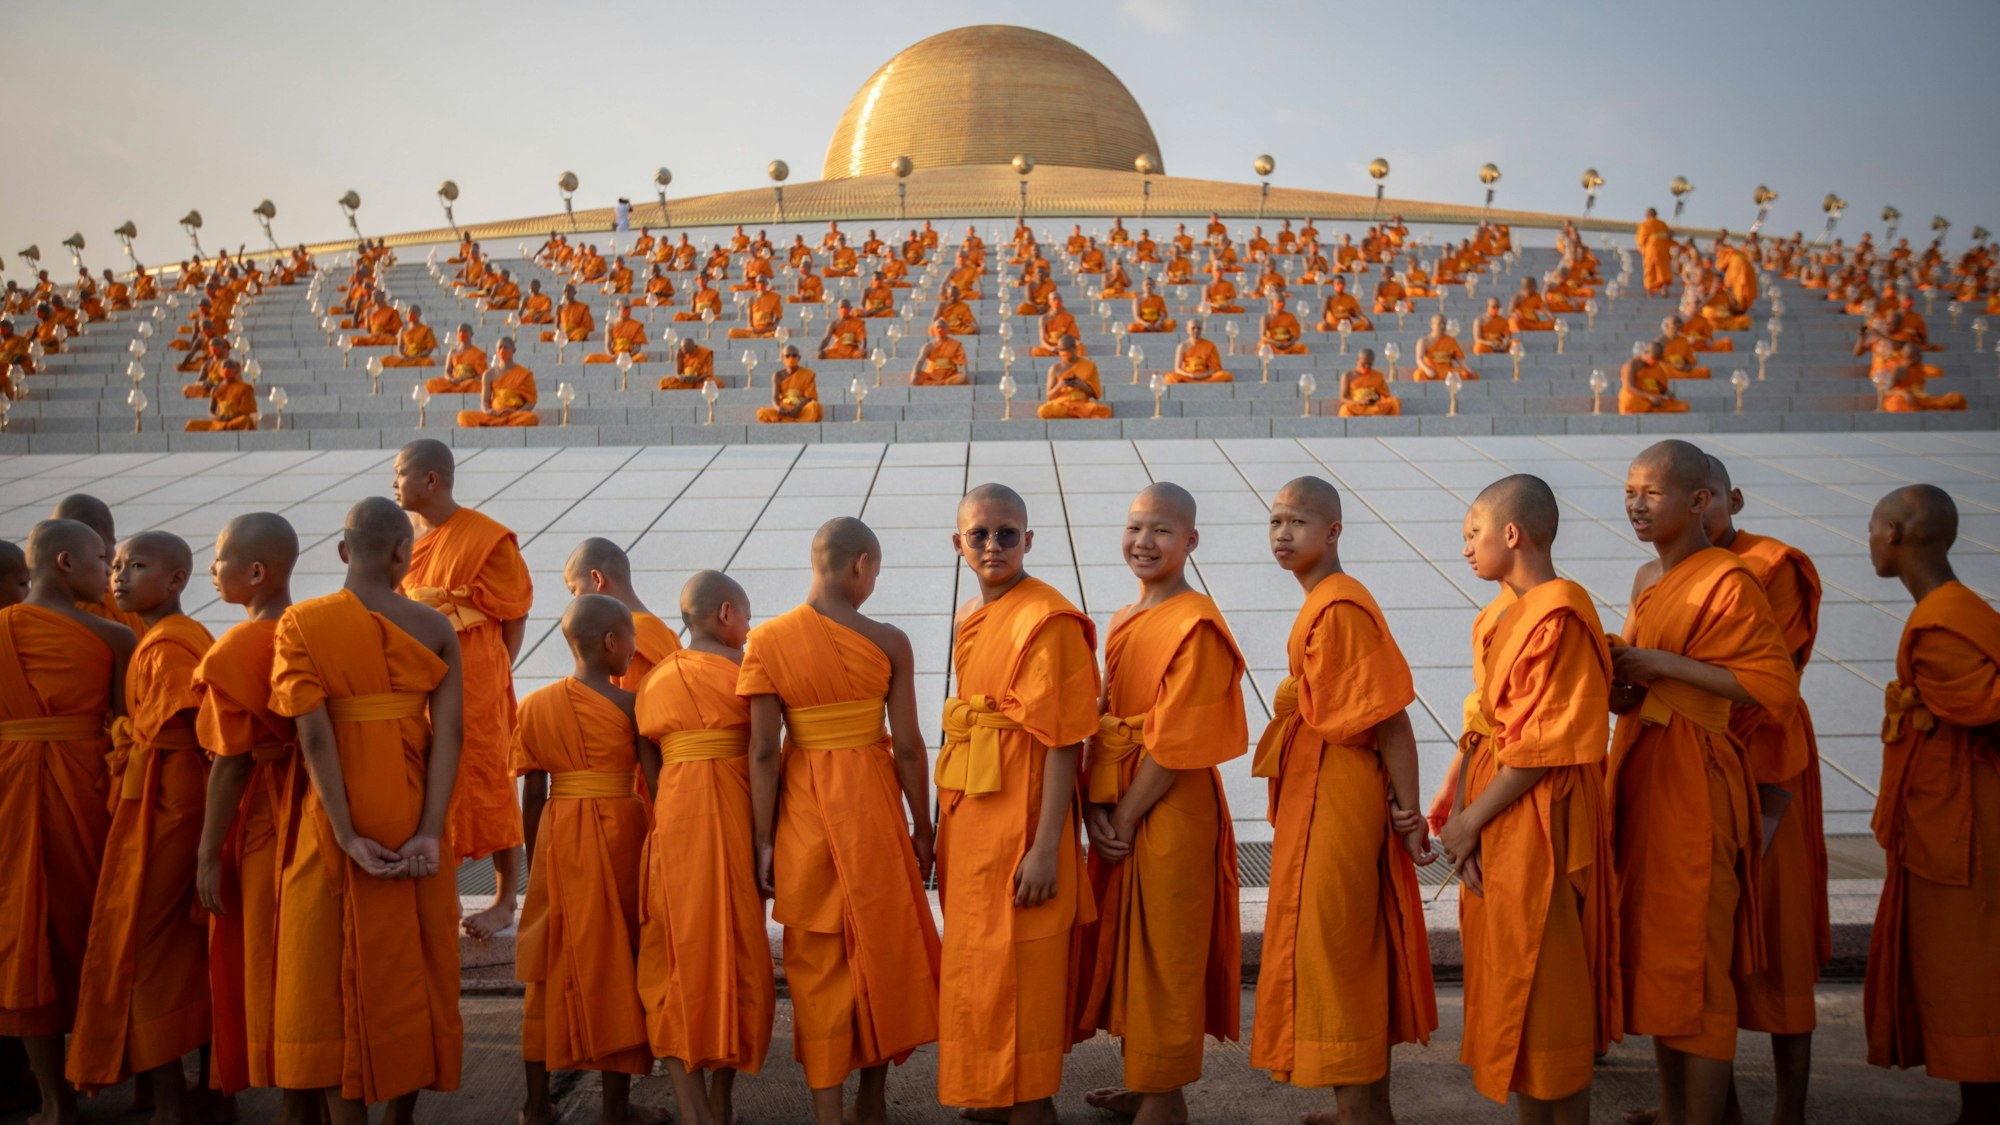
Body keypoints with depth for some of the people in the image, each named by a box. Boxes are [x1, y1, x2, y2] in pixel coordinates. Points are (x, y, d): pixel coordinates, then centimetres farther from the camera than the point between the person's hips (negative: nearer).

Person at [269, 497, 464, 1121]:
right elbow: (448, 733, -11)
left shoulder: (301, 623, -6)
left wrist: (348, 835, -14)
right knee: (412, 966, 15)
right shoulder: (435, 626, -3)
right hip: (413, 813, 2)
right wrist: (429, 833, -13)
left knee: (339, 974, 8)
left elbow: (314, 735, -14)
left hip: (339, 815, -2)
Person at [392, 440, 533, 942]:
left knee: (486, 788, 1)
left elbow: (514, 617, -7)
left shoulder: (486, 538, -12)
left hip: (474, 684, -6)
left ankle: (506, 900, 13)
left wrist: (494, 675, -9)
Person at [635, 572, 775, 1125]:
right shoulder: (743, 670, -3)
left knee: (679, 959, 5)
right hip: (734, 815, -3)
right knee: (737, 953, 9)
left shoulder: (654, 681, 11)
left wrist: (663, 826, 14)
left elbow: (649, 765, 8)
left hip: (673, 816, 3)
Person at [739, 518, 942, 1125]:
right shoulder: (888, 643, -8)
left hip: (804, 809, 1)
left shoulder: (766, 642, -6)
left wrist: (764, 841, -1)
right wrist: (922, 829, 7)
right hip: (873, 802, -1)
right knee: (883, 950, 16)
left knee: (818, 963, 10)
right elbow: (909, 747, -5)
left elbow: (762, 751, -8)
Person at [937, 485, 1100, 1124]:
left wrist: (1047, 847, -22)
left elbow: (1063, 741, -18)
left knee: (1015, 971, 0)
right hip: (968, 813, 9)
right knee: (975, 962, 18)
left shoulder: (1047, 620, -15)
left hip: (1021, 815, -8)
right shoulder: (968, 621, 10)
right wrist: (944, 826, 15)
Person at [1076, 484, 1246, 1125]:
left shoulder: (1196, 627, -16)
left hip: (1171, 811, -8)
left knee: (1165, 953, 3)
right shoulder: (1124, 624, 11)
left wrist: (1124, 816, -14)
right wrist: (1094, 803, -4)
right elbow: (1105, 721, 8)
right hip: (1118, 812, 8)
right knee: (1124, 944, 18)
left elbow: (1175, 745, -19)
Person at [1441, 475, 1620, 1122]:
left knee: (1545, 981, 1)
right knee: (1505, 979, 15)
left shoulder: (1560, 616, -17)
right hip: (1493, 820, 9)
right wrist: (1458, 813, 0)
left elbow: (1544, 748, -19)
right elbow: (1480, 724, 10)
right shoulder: (1498, 615, 11)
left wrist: (1472, 819, -14)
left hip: (1538, 820, -9)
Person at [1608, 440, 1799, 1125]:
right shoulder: (1647, 582, 14)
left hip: (1693, 781, -9)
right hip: (1638, 770, 9)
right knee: (1651, 952, 13)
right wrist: (1621, 683, 4)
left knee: (1694, 960, -4)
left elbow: (1775, 687, -19)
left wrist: (1662, 665, -20)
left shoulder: (1727, 581, -12)